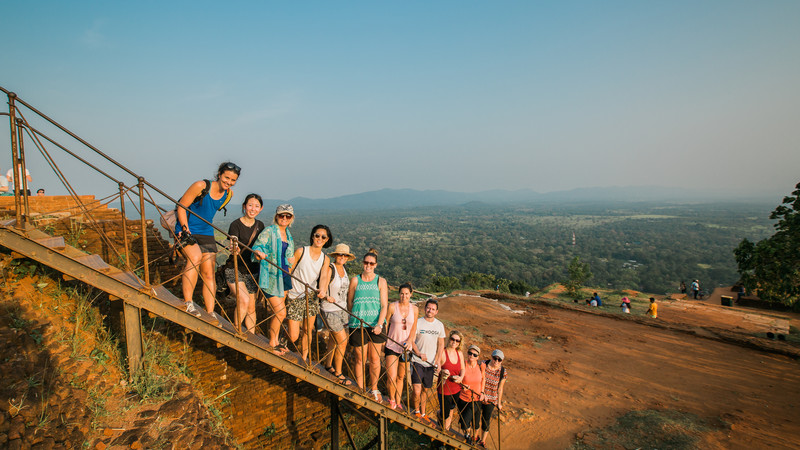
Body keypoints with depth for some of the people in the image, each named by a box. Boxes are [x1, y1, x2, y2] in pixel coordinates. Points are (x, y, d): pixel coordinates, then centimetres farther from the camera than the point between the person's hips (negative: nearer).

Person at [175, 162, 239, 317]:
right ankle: (187, 303, -24)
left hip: (207, 234, 5)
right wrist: (185, 229, -19)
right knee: (195, 257, -32)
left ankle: (210, 314, 6)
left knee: (209, 274, 0)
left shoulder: (228, 194, 3)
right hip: (186, 230, -5)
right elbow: (181, 206, -11)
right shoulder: (201, 186, -15)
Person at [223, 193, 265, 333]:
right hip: (234, 269, -5)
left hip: (252, 271, 5)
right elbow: (234, 247, -29)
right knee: (244, 301, -23)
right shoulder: (235, 225, -13)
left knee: (251, 308, 9)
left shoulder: (260, 225, 4)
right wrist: (234, 250, -48)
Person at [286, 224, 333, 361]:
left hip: (312, 297, 4)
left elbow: (324, 276, -12)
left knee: (307, 331, 9)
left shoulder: (325, 259, 4)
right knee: (293, 337, -3)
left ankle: (303, 359, 28)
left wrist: (322, 290, -32)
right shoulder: (301, 251, -7)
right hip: (295, 297, -3)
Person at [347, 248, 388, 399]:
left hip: (376, 325, 1)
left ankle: (374, 389, 26)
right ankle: (360, 389, 21)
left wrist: (379, 324, -14)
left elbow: (384, 305, -3)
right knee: (361, 358, 5)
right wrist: (356, 317, 6)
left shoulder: (381, 281, 2)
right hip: (358, 324, 0)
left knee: (375, 358, 8)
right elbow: (349, 303, 10)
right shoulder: (355, 280, 2)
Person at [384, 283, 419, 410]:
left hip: (406, 347, 3)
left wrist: (409, 341, -15)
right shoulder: (392, 306, -6)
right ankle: (391, 399, 17)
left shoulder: (414, 309, 3)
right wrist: (382, 342, -1)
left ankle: (398, 403, 31)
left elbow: (413, 328, 1)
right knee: (392, 378, -11)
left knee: (401, 377, 14)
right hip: (392, 346, -3)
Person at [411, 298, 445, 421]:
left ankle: (423, 413, 33)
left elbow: (441, 344, 8)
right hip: (417, 361, -3)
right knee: (417, 391, -10)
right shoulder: (418, 322, -9)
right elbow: (411, 340, -8)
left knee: (425, 390, 16)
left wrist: (437, 361, -2)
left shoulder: (440, 325, 3)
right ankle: (416, 411, 16)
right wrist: (419, 354, -21)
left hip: (430, 363, 3)